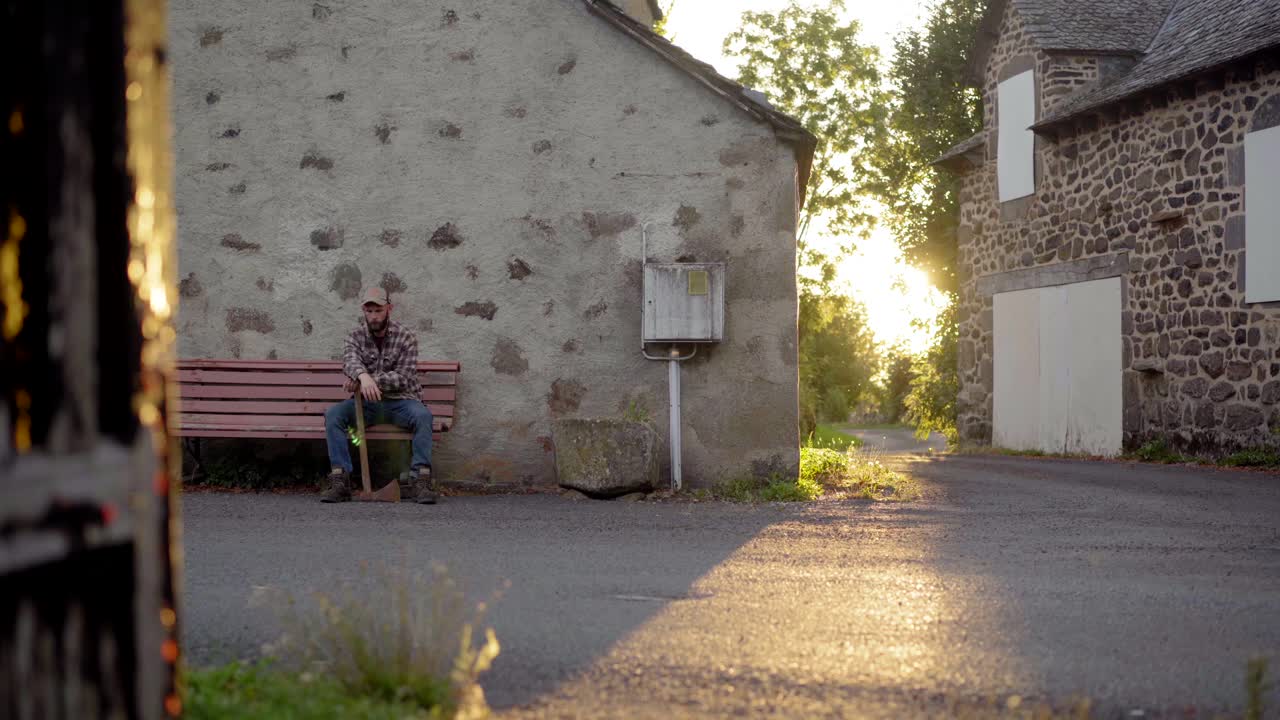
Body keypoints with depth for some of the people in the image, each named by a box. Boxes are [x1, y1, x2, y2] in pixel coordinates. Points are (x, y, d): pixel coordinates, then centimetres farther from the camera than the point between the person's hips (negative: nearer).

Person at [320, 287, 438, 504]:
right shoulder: (356, 336, 3)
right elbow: (350, 361, -20)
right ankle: (340, 481, -28)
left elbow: (403, 378, -13)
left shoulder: (406, 337, -3)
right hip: (367, 403, 2)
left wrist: (366, 380, -24)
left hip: (400, 401, -2)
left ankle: (422, 479, -35)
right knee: (333, 414, -25)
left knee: (422, 415, -34)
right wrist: (363, 376, -45)